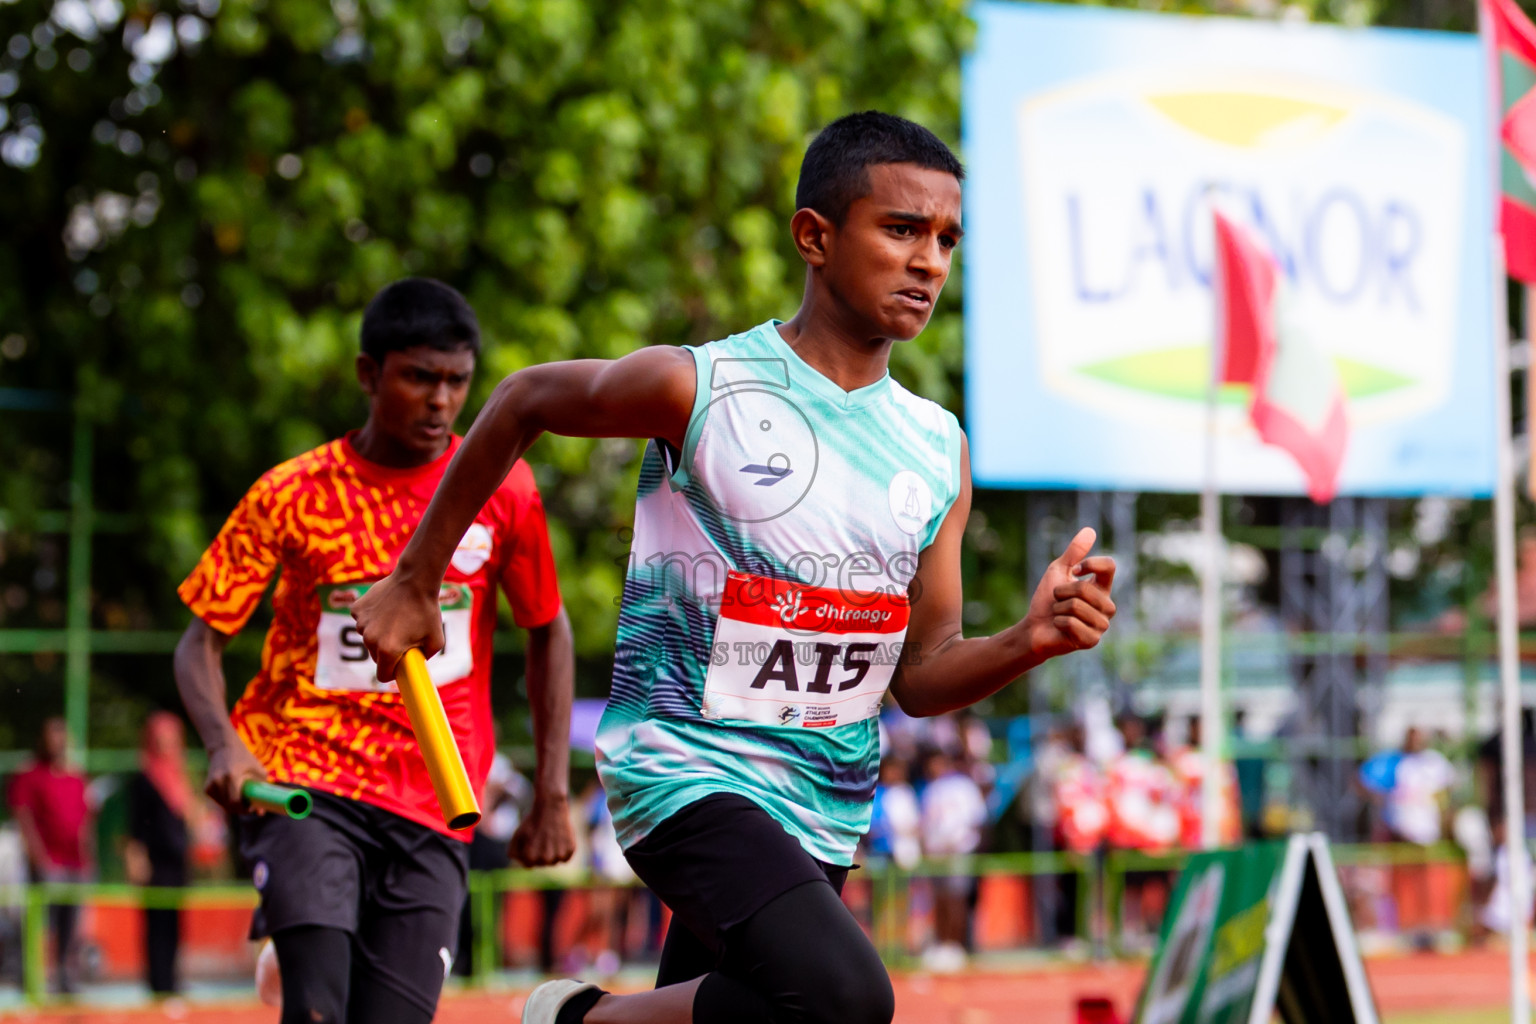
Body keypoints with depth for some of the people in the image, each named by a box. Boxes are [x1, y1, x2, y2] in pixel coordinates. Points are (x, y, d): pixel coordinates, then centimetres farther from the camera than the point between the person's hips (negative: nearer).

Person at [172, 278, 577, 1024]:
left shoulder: (501, 488, 3)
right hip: (302, 785, -2)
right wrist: (224, 744, -18)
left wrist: (551, 795, 10)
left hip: (434, 808, 2)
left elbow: (547, 633, 14)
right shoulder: (293, 494, -1)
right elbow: (200, 642, 2)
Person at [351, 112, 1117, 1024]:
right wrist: (416, 583, 13)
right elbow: (524, 402, 8)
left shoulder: (939, 448, 6)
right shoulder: (699, 387, -10)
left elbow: (919, 679, 9)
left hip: (823, 818, 7)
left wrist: (1031, 641, -11)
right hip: (686, 768, -7)